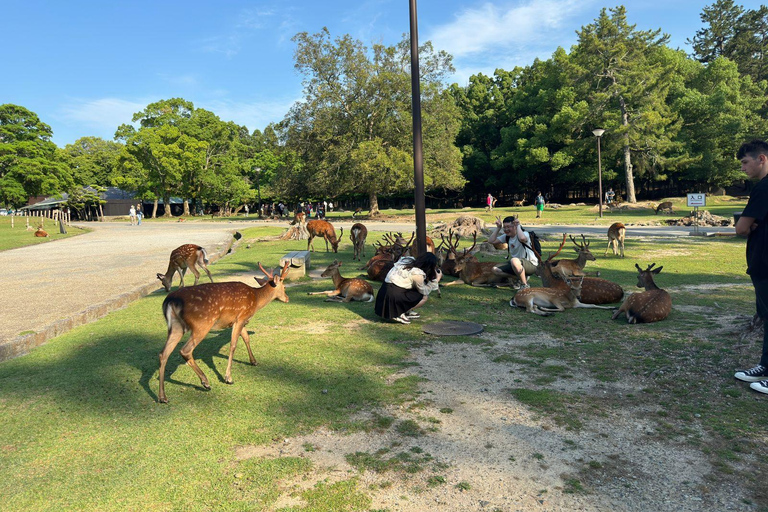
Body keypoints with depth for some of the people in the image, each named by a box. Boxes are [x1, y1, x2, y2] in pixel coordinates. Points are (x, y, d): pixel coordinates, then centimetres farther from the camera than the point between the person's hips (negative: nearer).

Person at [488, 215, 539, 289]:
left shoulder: (524, 234, -18)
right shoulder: (506, 236, 4)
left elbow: (522, 238, -45)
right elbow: (491, 241, -1)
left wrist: (518, 226, -29)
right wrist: (498, 228, -6)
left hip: (531, 265, -8)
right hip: (516, 264, 8)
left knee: (514, 261, -40)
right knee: (496, 270, -5)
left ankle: (525, 285, -18)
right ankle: (523, 277, 4)